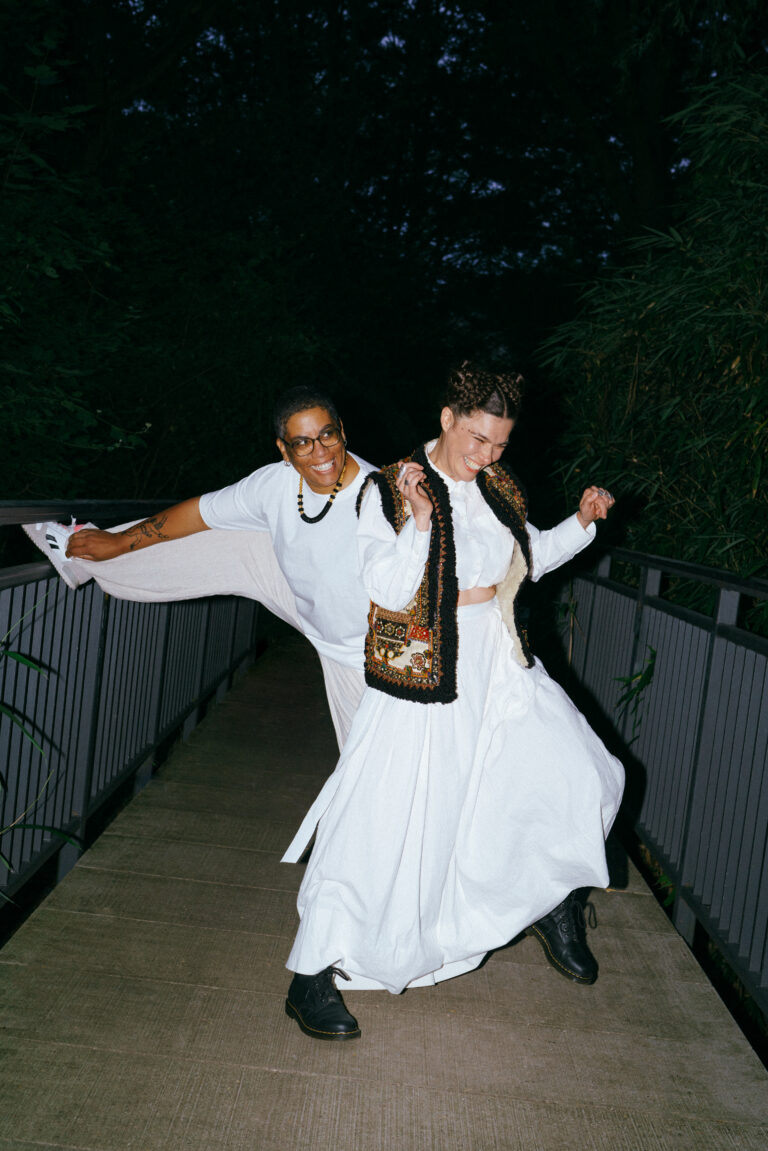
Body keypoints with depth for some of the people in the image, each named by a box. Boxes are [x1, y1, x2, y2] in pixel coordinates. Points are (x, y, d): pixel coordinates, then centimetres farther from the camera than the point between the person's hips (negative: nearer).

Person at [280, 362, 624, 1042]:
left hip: (500, 667, 6)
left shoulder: (498, 486, 7)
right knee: (388, 819, -5)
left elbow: (531, 558, 22)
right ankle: (312, 976, 9)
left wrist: (583, 523, 8)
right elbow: (387, 590, -18)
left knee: (578, 776, 6)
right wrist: (419, 520, -27)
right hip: (423, 674, -6)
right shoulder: (387, 490, -11)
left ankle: (554, 907, 32)